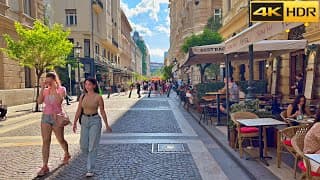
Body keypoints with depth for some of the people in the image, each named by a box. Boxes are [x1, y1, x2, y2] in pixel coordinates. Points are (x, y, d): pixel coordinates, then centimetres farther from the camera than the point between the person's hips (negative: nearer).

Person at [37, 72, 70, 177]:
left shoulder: (61, 89, -4)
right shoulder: (45, 90, 7)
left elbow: (59, 101, -22)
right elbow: (39, 101, -7)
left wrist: (54, 88, -19)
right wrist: (42, 88, -10)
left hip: (57, 117, -3)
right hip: (45, 117, 3)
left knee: (61, 140, 11)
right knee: (45, 141, -3)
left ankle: (67, 155, 39)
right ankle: (45, 166, -1)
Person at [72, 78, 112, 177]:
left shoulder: (98, 97, -8)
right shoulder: (83, 96, 5)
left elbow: (102, 111, -3)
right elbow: (79, 110, 7)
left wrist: (107, 125, 1)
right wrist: (74, 123, 1)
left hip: (95, 121, -4)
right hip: (84, 121, 5)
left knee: (92, 146, -6)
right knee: (83, 146, 8)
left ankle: (90, 170, 2)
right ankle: (91, 157, 40)